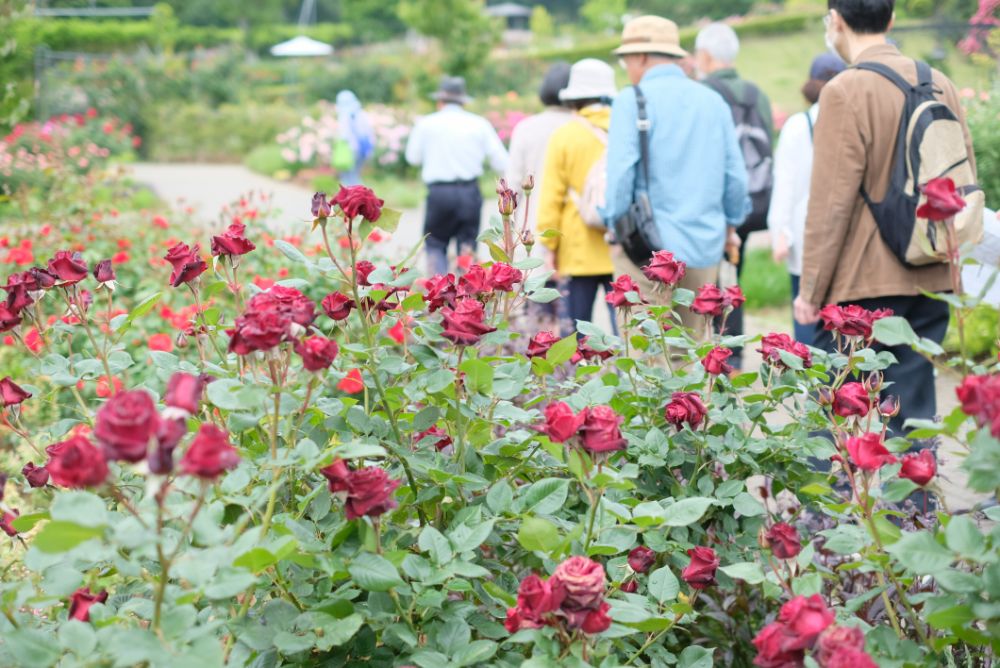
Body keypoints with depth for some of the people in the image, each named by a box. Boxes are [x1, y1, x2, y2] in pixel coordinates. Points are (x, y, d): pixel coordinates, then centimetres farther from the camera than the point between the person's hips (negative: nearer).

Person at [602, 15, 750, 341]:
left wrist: (617, 228, 0)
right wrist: (730, 223, 24)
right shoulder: (712, 101, 9)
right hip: (705, 248, 5)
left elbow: (621, 173, -11)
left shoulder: (632, 100, -6)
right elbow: (735, 175, 10)